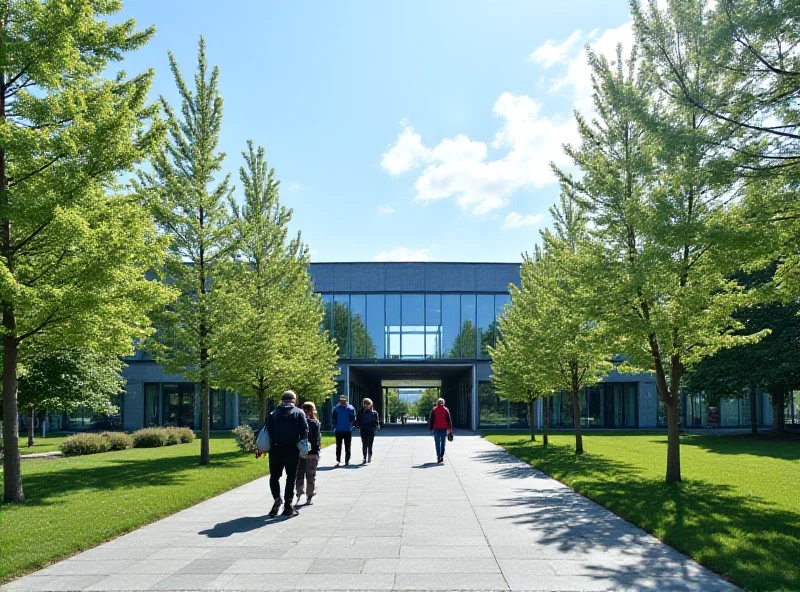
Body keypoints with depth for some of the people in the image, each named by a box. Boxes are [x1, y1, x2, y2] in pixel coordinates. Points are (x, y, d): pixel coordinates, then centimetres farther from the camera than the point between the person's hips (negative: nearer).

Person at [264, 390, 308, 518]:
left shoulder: (273, 413, 5)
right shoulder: (299, 413, 0)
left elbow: (267, 430, 1)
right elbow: (305, 431, -8)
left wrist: (268, 445, 5)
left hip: (276, 449, 1)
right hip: (292, 450, -1)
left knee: (274, 476, 12)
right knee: (291, 477, 8)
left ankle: (277, 498, -11)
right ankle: (288, 506, 8)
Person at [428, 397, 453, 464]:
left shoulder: (434, 410, 1)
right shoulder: (446, 410, 3)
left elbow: (431, 420, 1)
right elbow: (449, 420, 2)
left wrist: (431, 429, 5)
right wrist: (450, 428, 5)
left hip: (436, 429, -1)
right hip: (444, 428, 1)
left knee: (437, 443, 2)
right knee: (443, 443, 11)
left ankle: (438, 457, -6)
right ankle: (442, 456, 6)